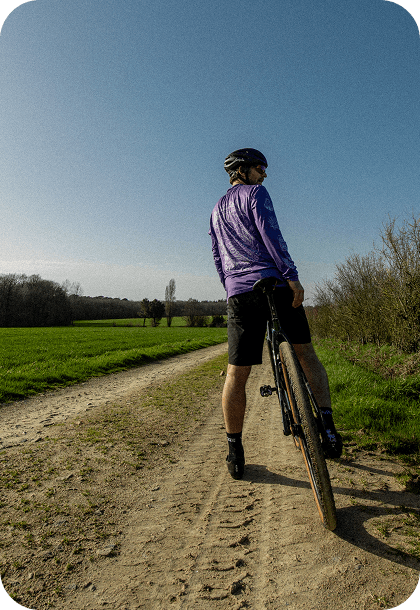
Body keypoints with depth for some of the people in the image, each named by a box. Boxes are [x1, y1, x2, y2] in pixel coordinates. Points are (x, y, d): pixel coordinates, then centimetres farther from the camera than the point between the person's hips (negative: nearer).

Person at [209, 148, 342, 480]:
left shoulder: (217, 210, 26)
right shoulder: (256, 193, 6)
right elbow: (270, 234, -10)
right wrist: (292, 276, -15)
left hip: (239, 293, 5)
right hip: (275, 283, -4)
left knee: (236, 375, 5)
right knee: (306, 354, 12)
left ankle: (235, 454, 13)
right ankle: (327, 426, 3)